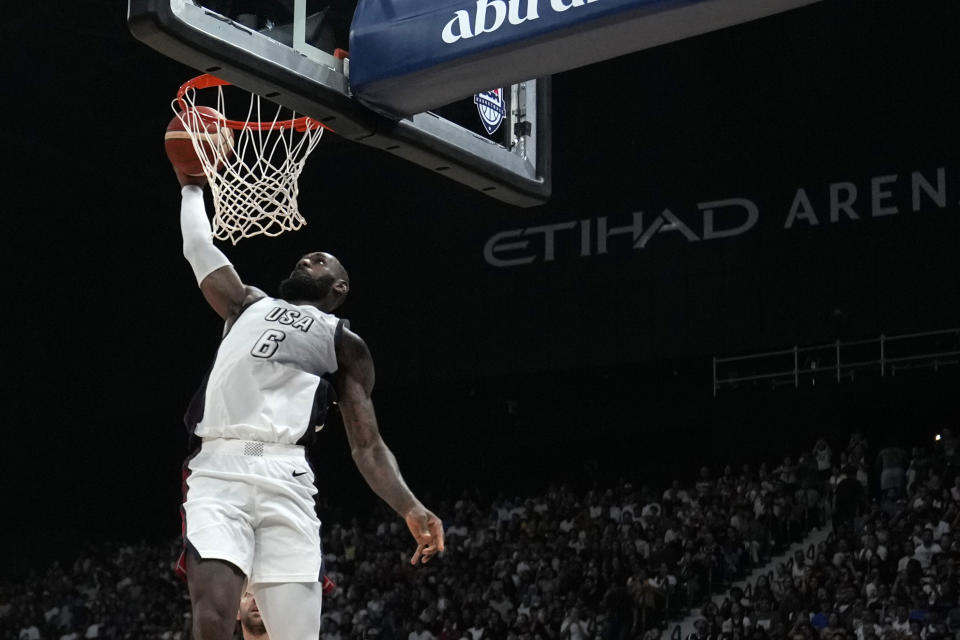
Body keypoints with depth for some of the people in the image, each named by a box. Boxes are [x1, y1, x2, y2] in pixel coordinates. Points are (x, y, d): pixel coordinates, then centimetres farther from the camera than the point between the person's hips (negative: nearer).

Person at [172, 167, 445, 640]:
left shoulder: (344, 343, 21)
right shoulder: (248, 304, 30)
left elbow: (367, 445, 13)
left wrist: (410, 508, -1)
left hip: (285, 480, -1)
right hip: (217, 474, 1)